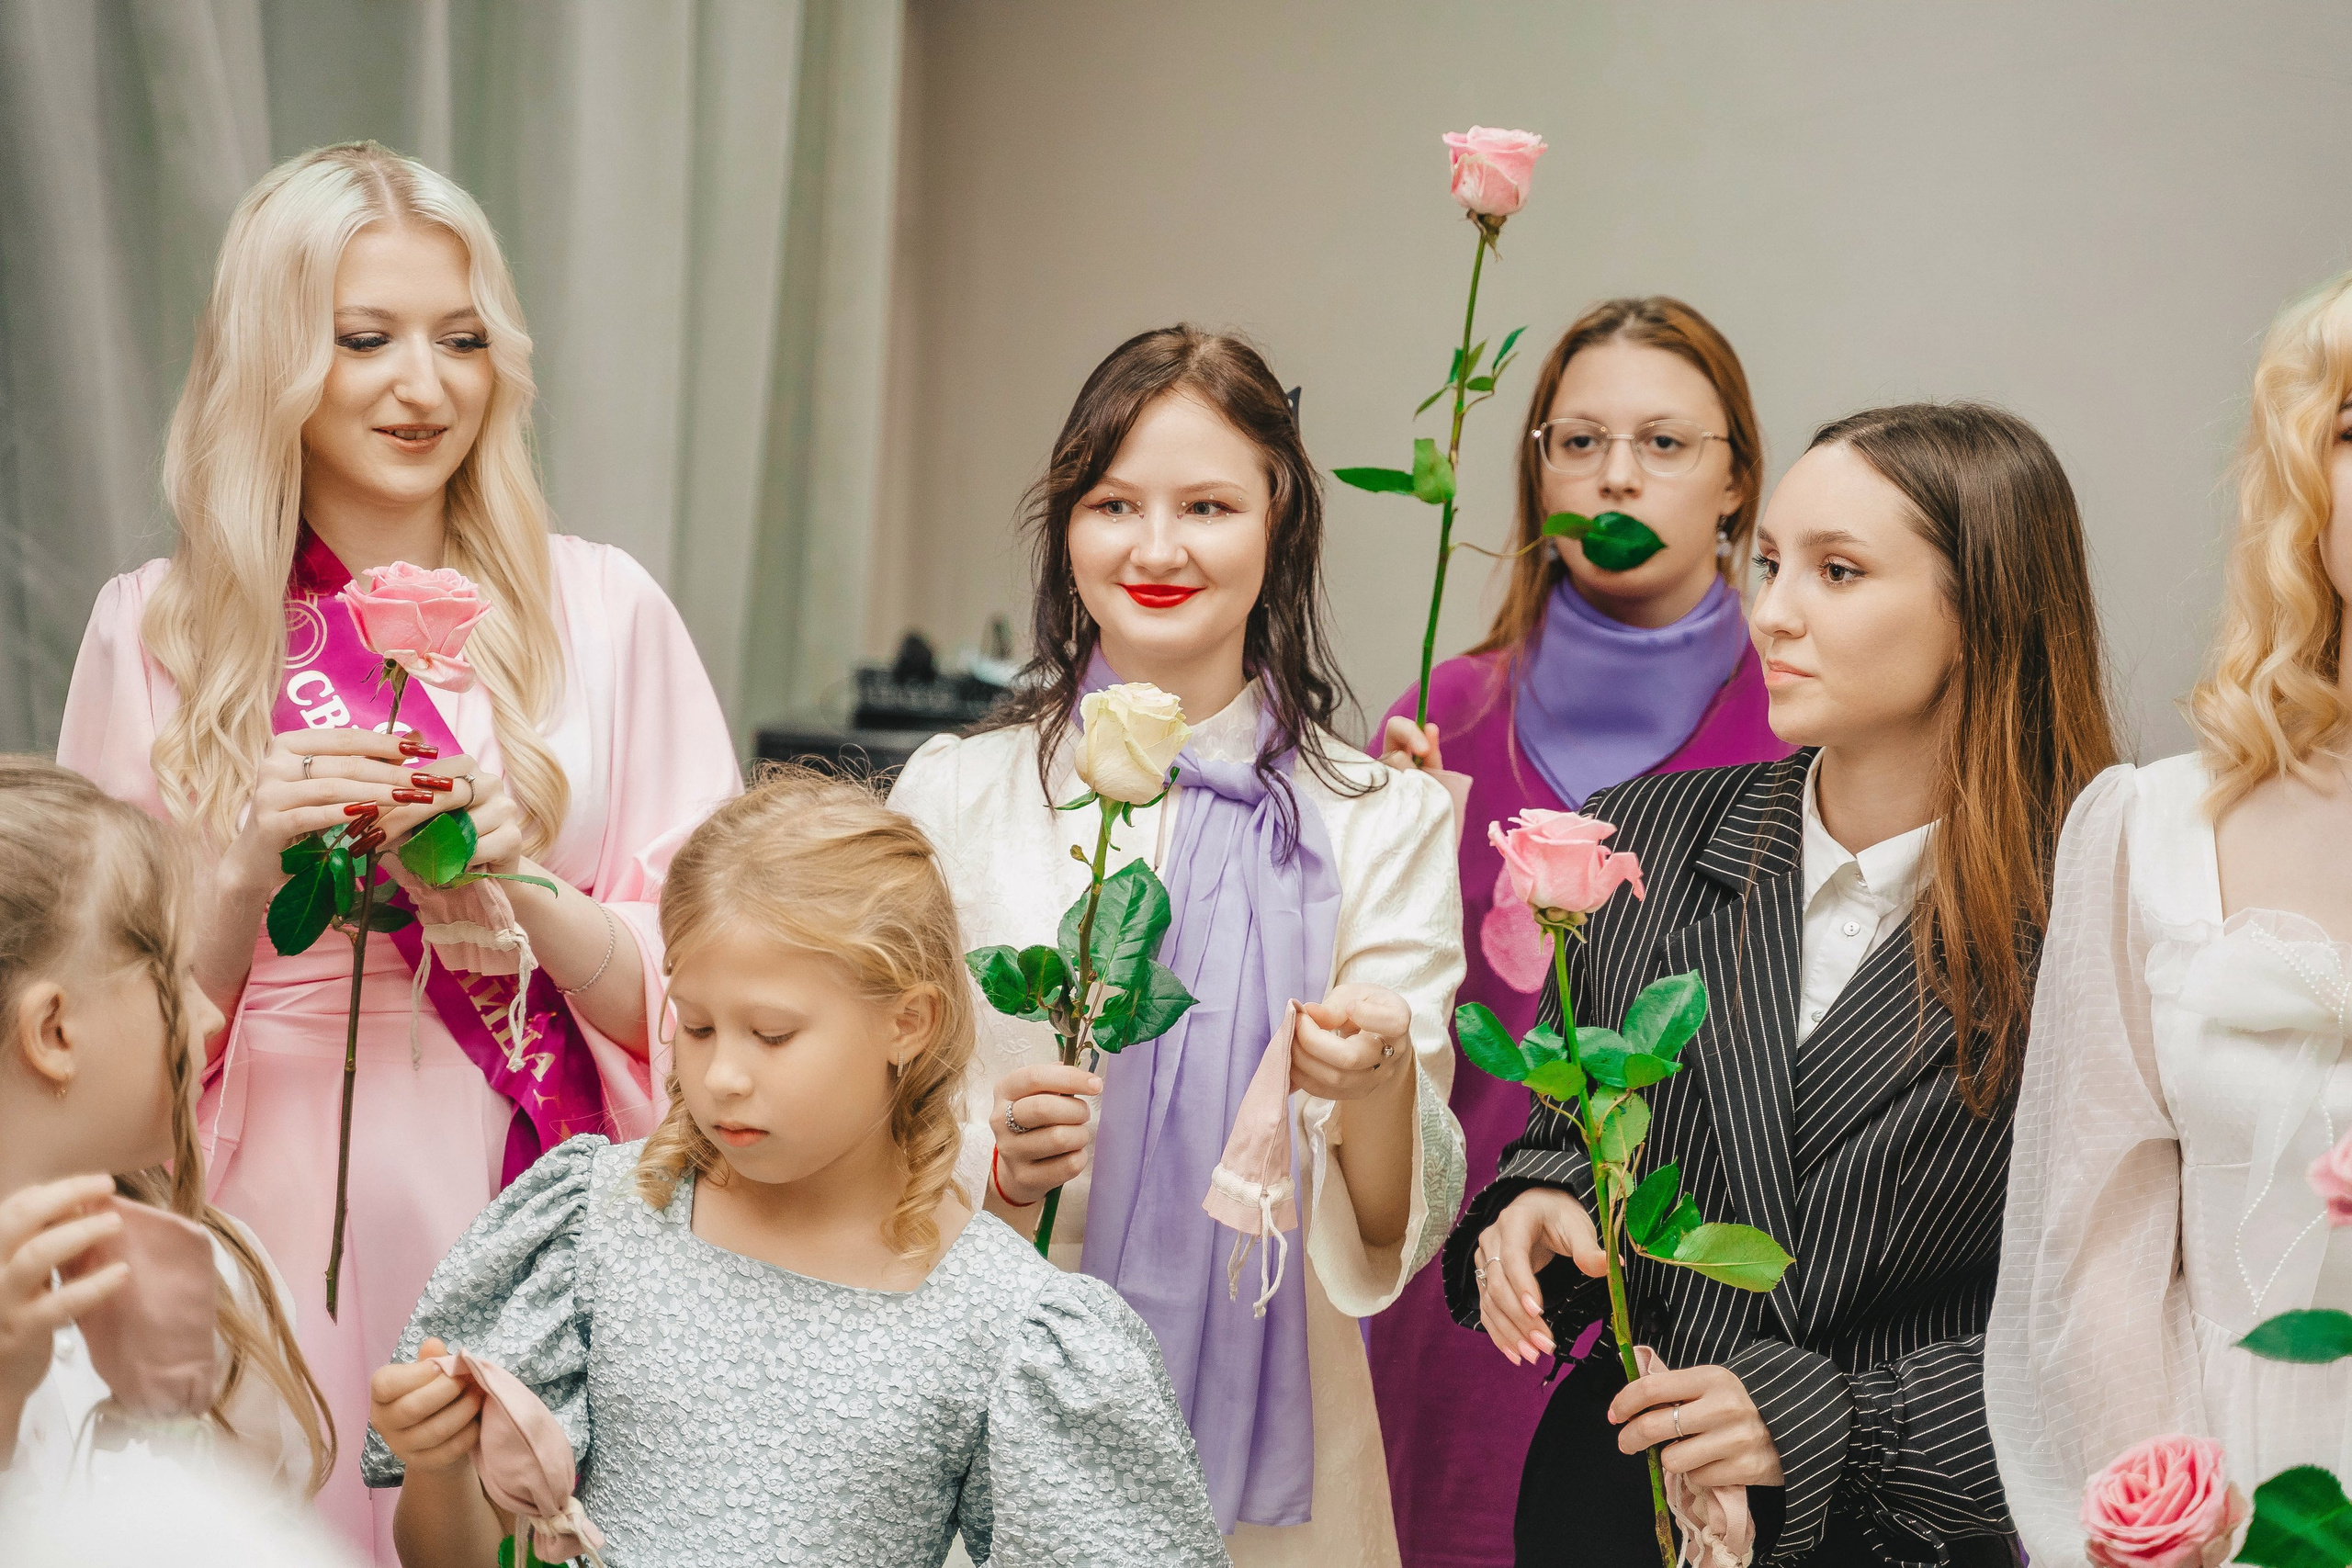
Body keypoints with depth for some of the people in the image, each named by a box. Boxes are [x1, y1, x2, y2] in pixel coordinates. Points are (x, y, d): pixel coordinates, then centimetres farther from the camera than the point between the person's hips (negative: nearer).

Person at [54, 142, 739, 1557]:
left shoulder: (601, 610, 1)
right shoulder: (155, 632, 2)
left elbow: (695, 988, 0)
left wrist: (523, 890, -18)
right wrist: (249, 872, -15)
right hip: (282, 1216, 0)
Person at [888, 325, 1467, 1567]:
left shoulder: (1386, 821, -3)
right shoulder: (955, 793, -1)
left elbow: (1396, 1236, -8)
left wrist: (1378, 1090, -28)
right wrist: (1000, 1171, -20)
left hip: (1265, 1412, 0)